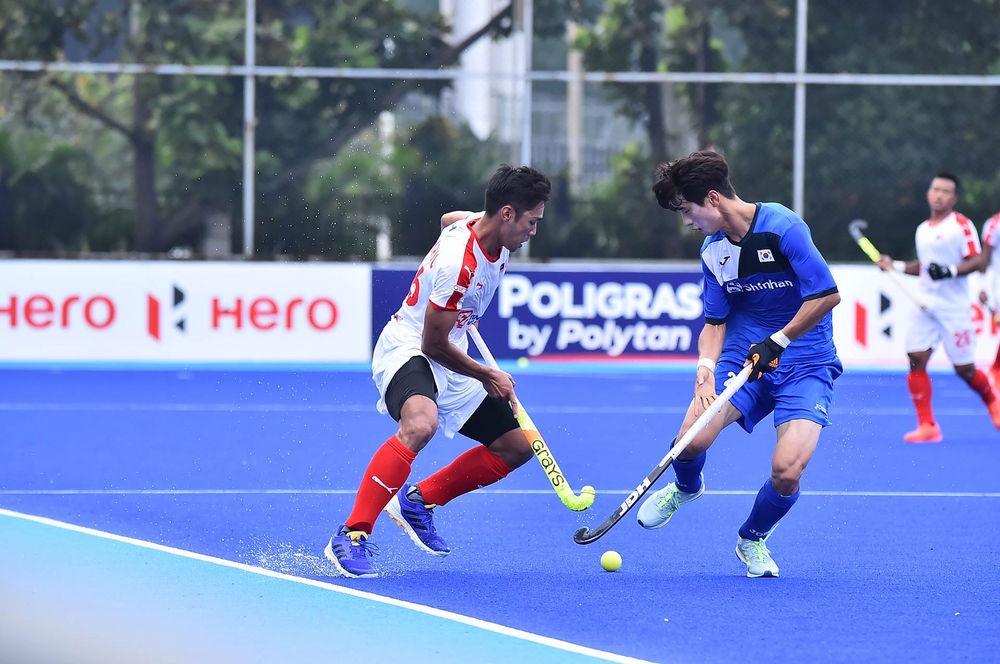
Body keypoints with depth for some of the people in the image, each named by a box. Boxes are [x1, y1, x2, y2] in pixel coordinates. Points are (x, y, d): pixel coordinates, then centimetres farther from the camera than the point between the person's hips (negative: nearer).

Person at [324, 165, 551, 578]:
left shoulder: (485, 226, -1)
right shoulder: (458, 264, -28)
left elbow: (449, 219, 25)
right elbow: (434, 344, -21)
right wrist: (487, 377, -8)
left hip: (449, 361, 10)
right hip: (408, 350, -10)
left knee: (517, 447, 7)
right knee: (420, 423, -41)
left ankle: (419, 501, 22)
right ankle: (352, 537, -37)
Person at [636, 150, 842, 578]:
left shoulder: (782, 227, -16)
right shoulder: (713, 251, 5)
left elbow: (827, 295, -18)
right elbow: (715, 321, 11)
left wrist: (777, 342, -17)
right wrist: (706, 363, -10)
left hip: (804, 362, -5)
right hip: (743, 354, 5)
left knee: (787, 471, -23)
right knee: (692, 438, -21)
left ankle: (753, 539, 11)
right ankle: (686, 487, 18)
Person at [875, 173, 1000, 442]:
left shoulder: (961, 225, -7)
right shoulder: (923, 229, 14)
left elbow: (976, 261, -13)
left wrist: (950, 270, -26)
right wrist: (895, 266, 13)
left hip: (954, 307, -6)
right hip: (925, 305, 6)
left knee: (964, 369, -1)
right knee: (916, 359, -9)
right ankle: (927, 426, -6)